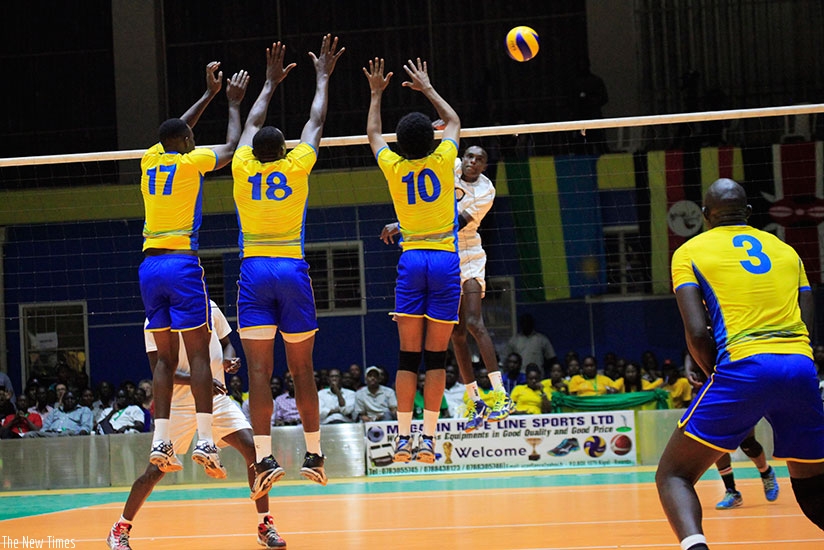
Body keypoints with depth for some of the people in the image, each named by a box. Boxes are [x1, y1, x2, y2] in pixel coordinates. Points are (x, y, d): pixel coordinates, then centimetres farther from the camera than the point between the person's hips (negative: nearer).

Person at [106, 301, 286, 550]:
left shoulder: (209, 308, 4)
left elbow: (226, 344, 16)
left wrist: (228, 360, -9)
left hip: (216, 398, 4)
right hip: (179, 405, -4)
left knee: (253, 449, -14)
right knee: (156, 470, -6)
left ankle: (265, 526, -2)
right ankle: (120, 530, 15)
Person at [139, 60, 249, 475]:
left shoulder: (150, 160, 12)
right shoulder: (191, 161, -3)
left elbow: (175, 132, 31)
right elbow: (232, 146, 11)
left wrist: (209, 94, 38)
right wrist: (233, 104, 24)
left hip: (150, 266, 6)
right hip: (182, 263, -5)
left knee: (165, 357, 7)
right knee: (198, 352, -6)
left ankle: (160, 442, -1)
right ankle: (204, 439, -14)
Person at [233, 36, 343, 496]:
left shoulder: (243, 168, 4)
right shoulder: (297, 166, 1)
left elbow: (252, 125, 23)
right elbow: (316, 122, 15)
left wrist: (271, 83, 36)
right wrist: (322, 77, 29)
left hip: (254, 272, 1)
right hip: (292, 270, 0)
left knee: (260, 370, -5)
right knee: (303, 369, 7)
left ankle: (265, 457, -16)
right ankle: (314, 454, 11)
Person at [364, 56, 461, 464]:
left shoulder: (393, 167, -1)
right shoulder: (442, 161, -3)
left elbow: (373, 132, 21)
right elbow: (453, 121, 18)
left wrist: (376, 93, 33)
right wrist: (428, 89, 29)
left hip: (410, 261, 1)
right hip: (445, 261, -1)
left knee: (408, 356, 1)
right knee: (436, 356, -1)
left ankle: (403, 437, -5)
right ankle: (428, 437, -6)